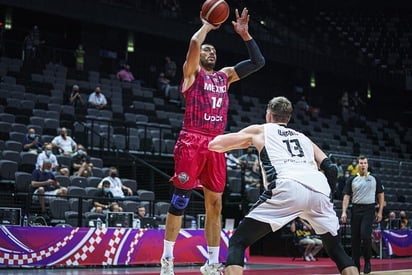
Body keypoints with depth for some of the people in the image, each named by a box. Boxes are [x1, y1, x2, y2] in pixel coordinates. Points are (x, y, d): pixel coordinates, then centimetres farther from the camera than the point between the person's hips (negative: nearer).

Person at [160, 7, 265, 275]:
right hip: (192, 142, -5)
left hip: (216, 145, 6)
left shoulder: (225, 76, 21)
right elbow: (194, 43, -14)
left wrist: (244, 33, 12)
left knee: (215, 203, 5)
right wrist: (208, 25, 3)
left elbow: (258, 62, 18)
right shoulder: (192, 71, 6)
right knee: (180, 201, -4)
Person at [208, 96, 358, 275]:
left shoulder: (259, 130, 28)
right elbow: (331, 169, 25)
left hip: (287, 188, -4)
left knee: (238, 243, 6)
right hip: (319, 190, 4)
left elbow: (214, 145, 29)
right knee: (336, 249, 26)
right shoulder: (303, 137, 38)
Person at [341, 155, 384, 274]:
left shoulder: (374, 179, 7)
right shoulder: (352, 180, 8)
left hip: (369, 210, -2)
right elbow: (346, 196, 5)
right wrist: (344, 212, -7)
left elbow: (380, 195, 9)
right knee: (355, 238, 2)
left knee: (365, 235, -17)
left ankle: (367, 261, 3)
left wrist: (380, 212, 2)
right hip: (356, 210, 2)